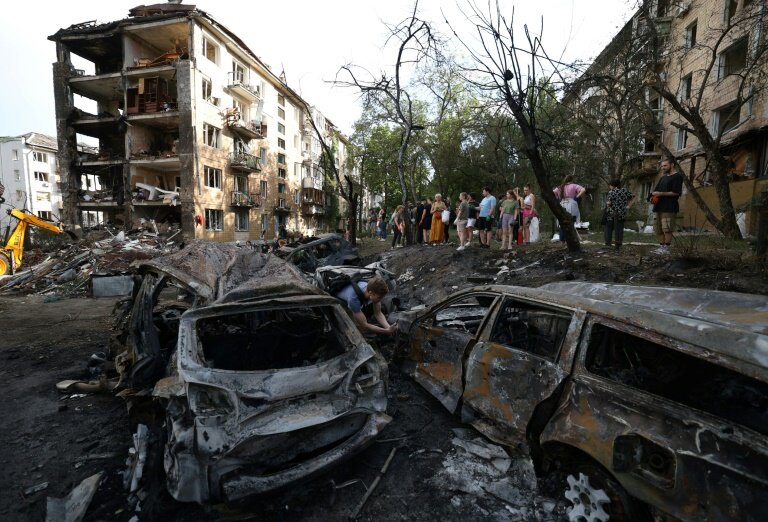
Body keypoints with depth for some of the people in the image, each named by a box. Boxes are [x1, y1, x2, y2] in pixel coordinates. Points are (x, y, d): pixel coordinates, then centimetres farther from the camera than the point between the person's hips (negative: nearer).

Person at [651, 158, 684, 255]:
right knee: (658, 229, 7)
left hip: (669, 208, -8)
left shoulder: (677, 176, -2)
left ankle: (666, 248, -7)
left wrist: (661, 193, -14)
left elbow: (676, 192, -11)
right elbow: (656, 190, 23)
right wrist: (654, 194, 1)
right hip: (659, 207, 8)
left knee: (667, 229, -10)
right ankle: (661, 247, 13)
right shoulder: (663, 177, 22)